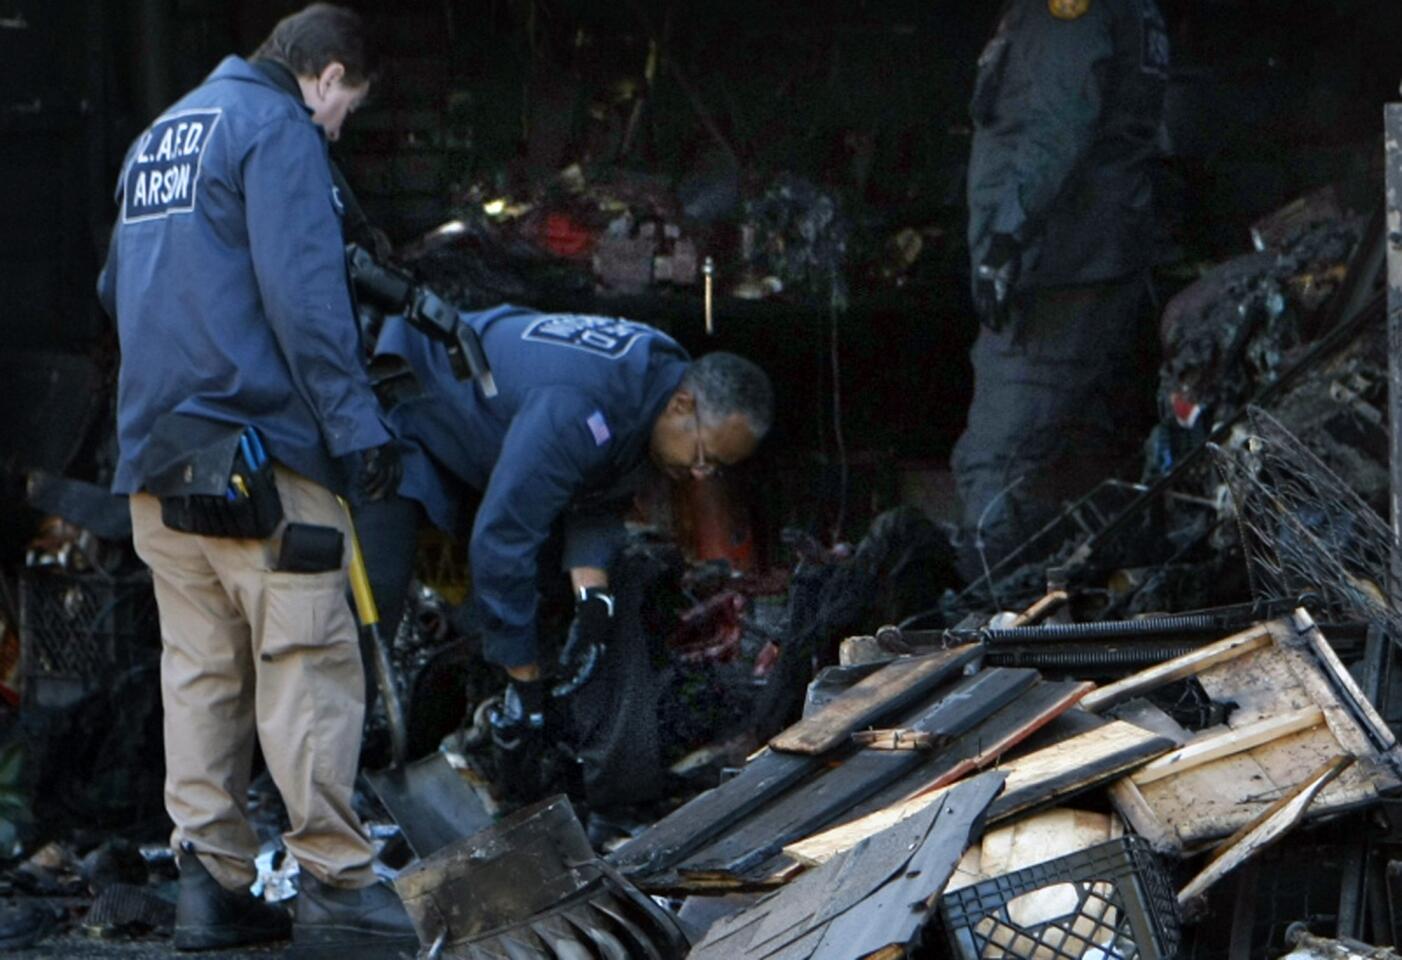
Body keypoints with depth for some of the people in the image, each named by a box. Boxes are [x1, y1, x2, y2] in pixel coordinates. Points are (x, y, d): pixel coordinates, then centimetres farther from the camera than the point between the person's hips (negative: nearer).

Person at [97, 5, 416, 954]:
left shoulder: (159, 137, 22)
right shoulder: (278, 130, -6)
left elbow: (116, 288, 30)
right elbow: (303, 293, -16)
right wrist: (357, 425, -16)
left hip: (156, 450, 8)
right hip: (252, 444, -8)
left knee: (201, 666, 10)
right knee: (308, 663, -7)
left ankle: (212, 882, 10)